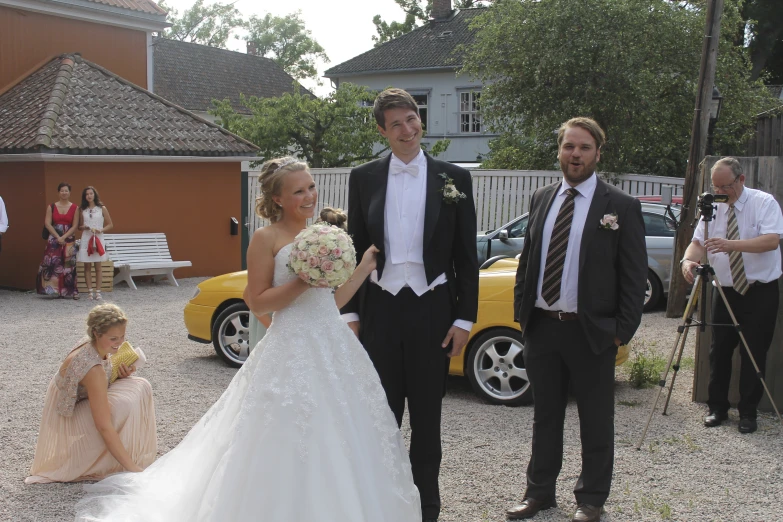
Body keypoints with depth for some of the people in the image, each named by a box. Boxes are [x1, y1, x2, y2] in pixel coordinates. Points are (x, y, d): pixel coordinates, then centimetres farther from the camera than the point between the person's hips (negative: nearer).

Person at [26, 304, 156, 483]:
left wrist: (122, 374, -16)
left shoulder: (90, 343, -12)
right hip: (68, 420, -8)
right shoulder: (93, 369, -35)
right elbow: (104, 427, -37)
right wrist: (133, 469, -38)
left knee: (140, 387, -8)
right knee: (124, 404, -30)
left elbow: (105, 379, 8)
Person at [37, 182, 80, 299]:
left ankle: (72, 291, 1)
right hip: (54, 240, 1)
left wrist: (63, 237, -12)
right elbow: (47, 224, -1)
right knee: (53, 264, -6)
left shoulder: (74, 208, 3)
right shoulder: (51, 207, 5)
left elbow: (75, 226, -2)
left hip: (69, 241, 0)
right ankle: (53, 289, -2)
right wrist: (58, 237, -11)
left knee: (69, 265, -1)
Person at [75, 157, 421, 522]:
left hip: (335, 349, 6)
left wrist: (365, 267, 8)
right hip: (292, 354, -6)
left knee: (338, 450, 11)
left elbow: (332, 301, 13)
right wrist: (303, 281, -19)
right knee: (290, 453, -1)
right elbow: (258, 303, -10)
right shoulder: (267, 238, -6)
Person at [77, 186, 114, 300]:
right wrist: (84, 227, -8)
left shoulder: (102, 208, 3)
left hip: (98, 239, -2)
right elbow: (79, 226, 14)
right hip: (86, 239, 2)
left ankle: (98, 291, 1)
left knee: (98, 267, -1)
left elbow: (110, 224, 3)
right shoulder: (83, 210, 8)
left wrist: (101, 230, -13)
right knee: (87, 267, 1)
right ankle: (90, 291, 4)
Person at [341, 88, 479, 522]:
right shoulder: (363, 178, 4)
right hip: (380, 309, 1)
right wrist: (350, 313, 2)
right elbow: (354, 249, 6)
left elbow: (466, 256, 1)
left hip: (432, 310, -1)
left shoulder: (454, 178, 0)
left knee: (427, 419, 11)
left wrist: (464, 319, -4)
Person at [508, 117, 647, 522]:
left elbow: (634, 276, -6)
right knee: (545, 416, 16)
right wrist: (521, 311, 6)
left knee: (595, 423, 9)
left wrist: (622, 331, -10)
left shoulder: (621, 207, -6)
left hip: (592, 332, -4)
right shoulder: (541, 199, 8)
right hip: (541, 326, 4)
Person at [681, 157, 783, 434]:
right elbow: (698, 241, 1)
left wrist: (733, 244, -34)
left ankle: (748, 413, 13)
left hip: (760, 292, -4)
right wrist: (688, 259, -22)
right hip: (725, 291, 4)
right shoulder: (713, 207, 6)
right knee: (719, 351, 5)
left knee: (754, 354, 1)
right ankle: (717, 408, 17)